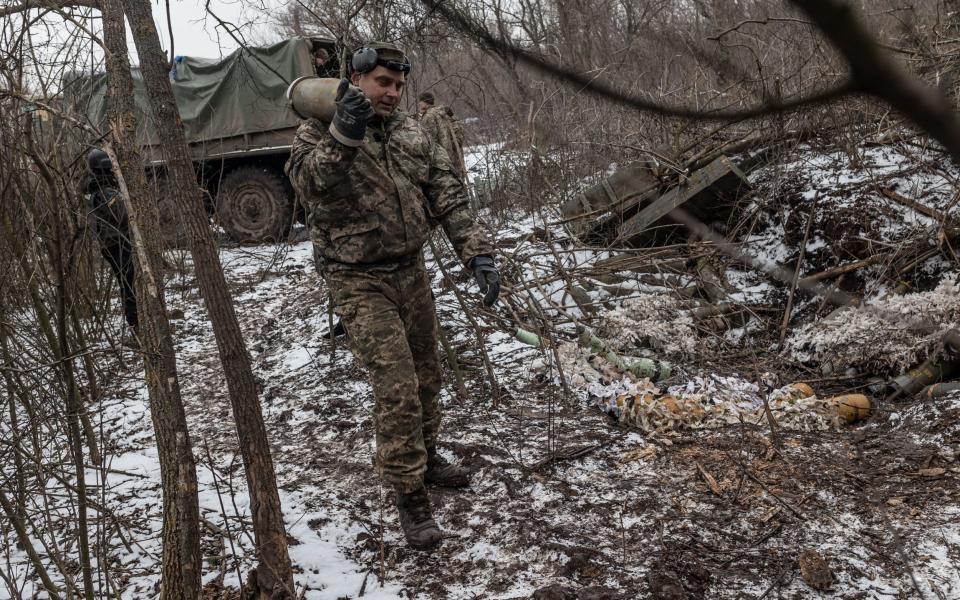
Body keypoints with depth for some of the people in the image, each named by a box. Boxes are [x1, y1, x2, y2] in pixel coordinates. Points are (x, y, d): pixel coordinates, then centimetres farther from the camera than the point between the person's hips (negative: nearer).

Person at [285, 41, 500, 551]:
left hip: (412, 273, 6)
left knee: (425, 375, 18)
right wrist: (342, 137, -44)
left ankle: (425, 456, 40)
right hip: (361, 282, -6)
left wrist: (477, 253, -9)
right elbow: (307, 182, -29)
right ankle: (409, 493, 5)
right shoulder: (318, 134, -8)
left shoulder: (410, 133, 5)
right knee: (396, 387, -10)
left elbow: (448, 197, 1)